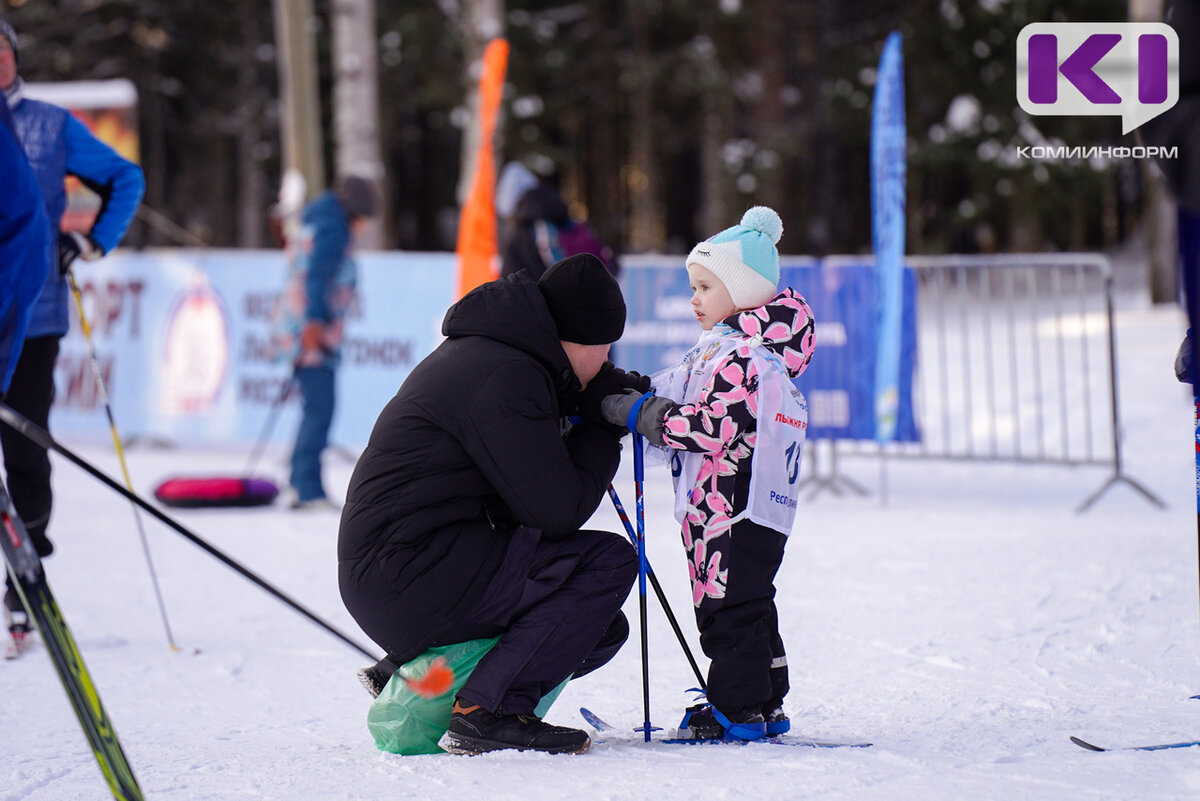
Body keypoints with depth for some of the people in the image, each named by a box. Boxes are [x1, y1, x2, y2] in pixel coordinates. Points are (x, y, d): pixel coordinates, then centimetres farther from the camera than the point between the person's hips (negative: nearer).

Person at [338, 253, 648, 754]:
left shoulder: (483, 353, 14)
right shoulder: (504, 375, -17)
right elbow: (557, 511, -18)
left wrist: (608, 395, 9)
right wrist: (603, 433, -1)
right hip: (410, 576, -11)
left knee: (603, 628, 14)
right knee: (609, 561, -15)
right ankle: (488, 711, -16)